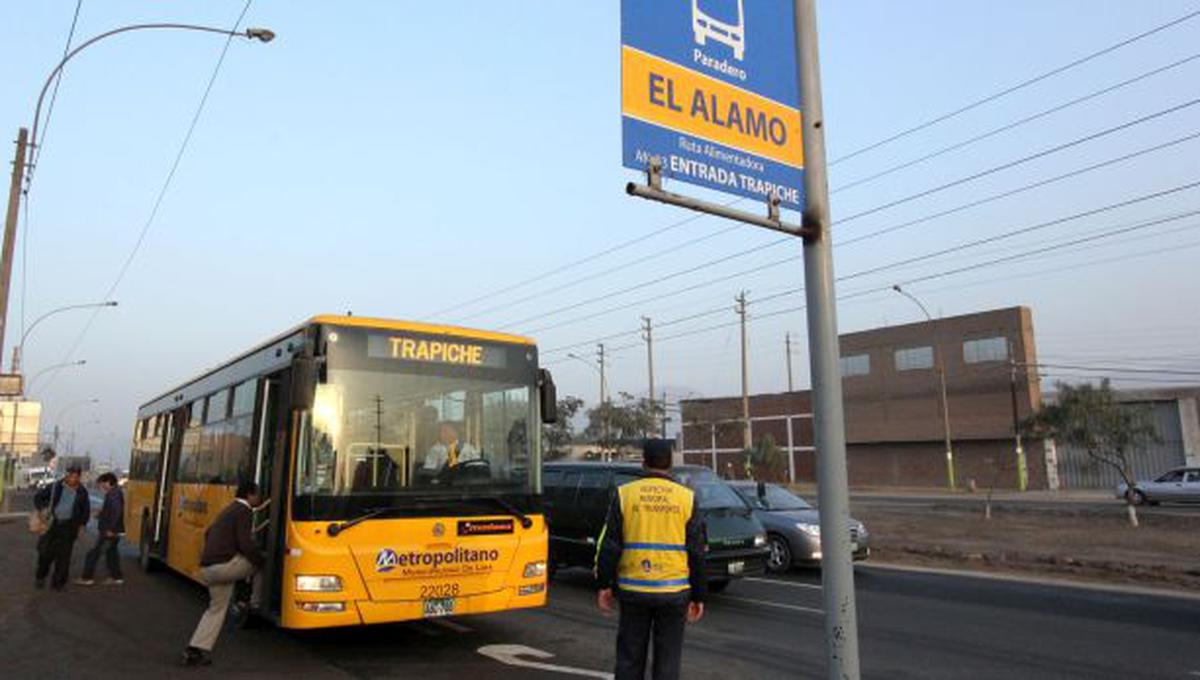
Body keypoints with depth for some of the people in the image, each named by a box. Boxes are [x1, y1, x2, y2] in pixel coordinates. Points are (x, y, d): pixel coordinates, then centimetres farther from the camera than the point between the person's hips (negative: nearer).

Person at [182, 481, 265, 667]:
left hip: (206, 568, 9)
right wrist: (263, 561, -5)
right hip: (224, 566, -9)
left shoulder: (229, 510, 21)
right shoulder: (244, 512, -9)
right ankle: (256, 602, 12)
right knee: (262, 563, 7)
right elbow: (246, 544, -18)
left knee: (217, 608, 19)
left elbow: (208, 533, 33)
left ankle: (194, 651, 14)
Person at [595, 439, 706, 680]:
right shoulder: (687, 498, -1)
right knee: (668, 659, 10)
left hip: (633, 589, 0)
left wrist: (604, 585, 6)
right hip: (674, 592, 0)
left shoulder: (625, 494, -2)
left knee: (629, 657, 13)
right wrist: (698, 596, 7)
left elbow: (609, 545, -2)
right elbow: (697, 553, 0)